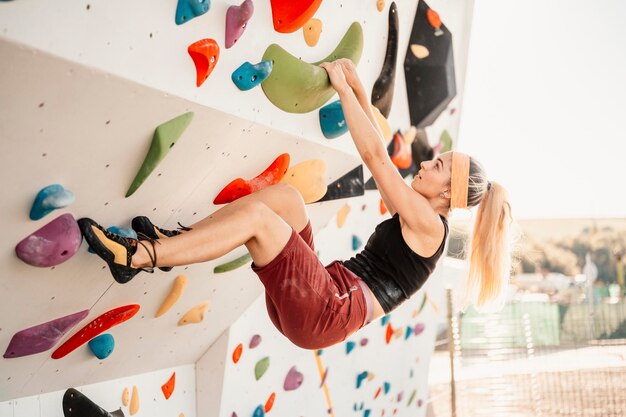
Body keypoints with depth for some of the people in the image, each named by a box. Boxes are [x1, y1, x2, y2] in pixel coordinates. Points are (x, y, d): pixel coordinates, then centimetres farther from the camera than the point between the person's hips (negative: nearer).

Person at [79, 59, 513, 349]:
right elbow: (379, 155, 26)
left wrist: (343, 85, -4)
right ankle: (174, 240, -7)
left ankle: (136, 256, -19)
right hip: (321, 298, 9)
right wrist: (359, 91, 22)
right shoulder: (416, 218, 21)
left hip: (330, 312, -9)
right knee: (284, 194, -3)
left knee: (257, 217, -22)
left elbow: (375, 155, -10)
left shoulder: (428, 223, -5)